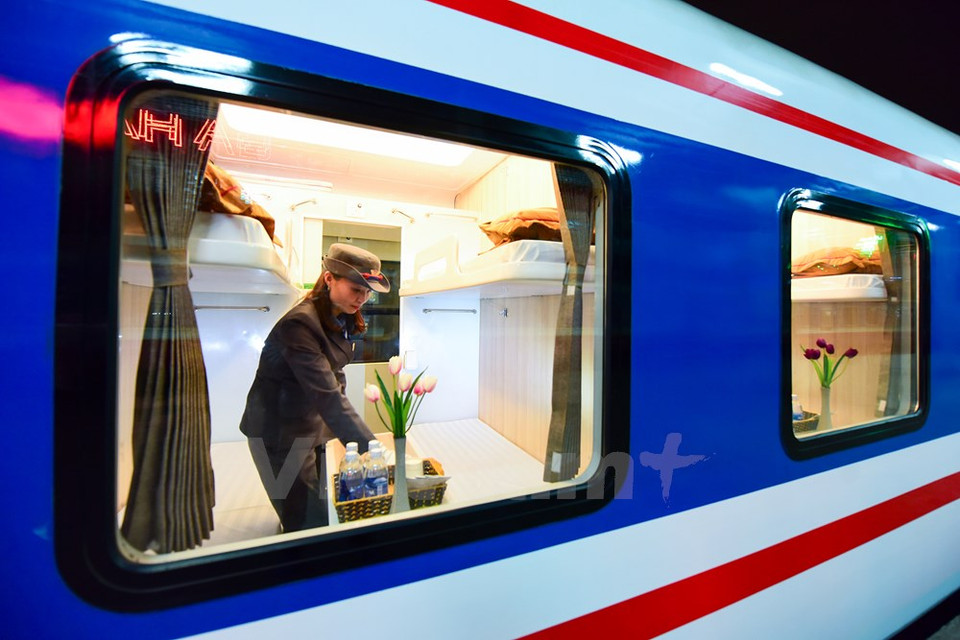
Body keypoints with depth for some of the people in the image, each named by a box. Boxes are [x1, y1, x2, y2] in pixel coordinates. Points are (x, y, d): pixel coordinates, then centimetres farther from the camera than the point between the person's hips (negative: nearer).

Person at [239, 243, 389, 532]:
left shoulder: (342, 320, 0)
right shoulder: (299, 324, -27)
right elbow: (327, 395, -34)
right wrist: (370, 448, -37)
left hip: (315, 427, 8)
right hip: (280, 436, -7)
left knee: (327, 511, 17)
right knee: (309, 525, 3)